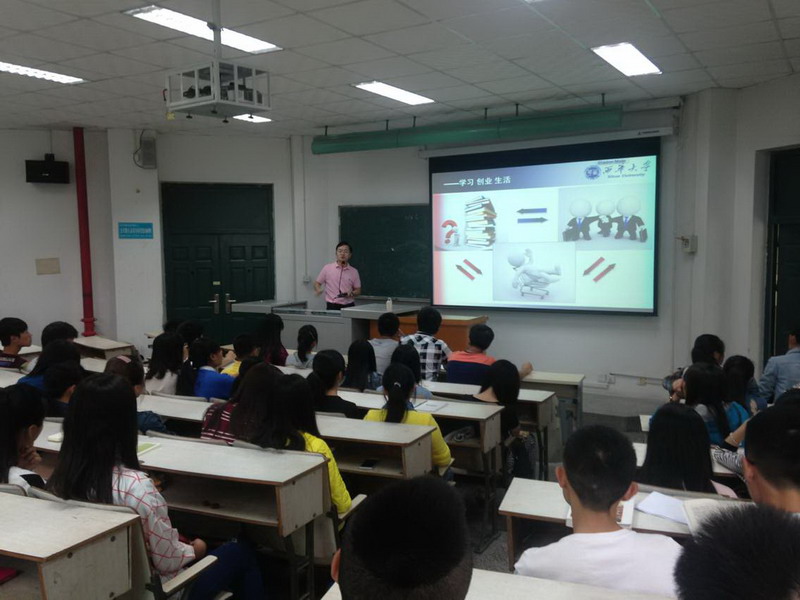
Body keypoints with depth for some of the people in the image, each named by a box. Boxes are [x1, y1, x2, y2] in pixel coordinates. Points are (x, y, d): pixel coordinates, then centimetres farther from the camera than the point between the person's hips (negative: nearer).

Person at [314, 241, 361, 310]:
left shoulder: (354, 271, 5)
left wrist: (352, 293, -10)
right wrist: (318, 290, -14)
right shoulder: (327, 268, 1)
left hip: (348, 306, 2)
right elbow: (317, 283, 7)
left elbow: (358, 290, 11)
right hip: (332, 306, -2)